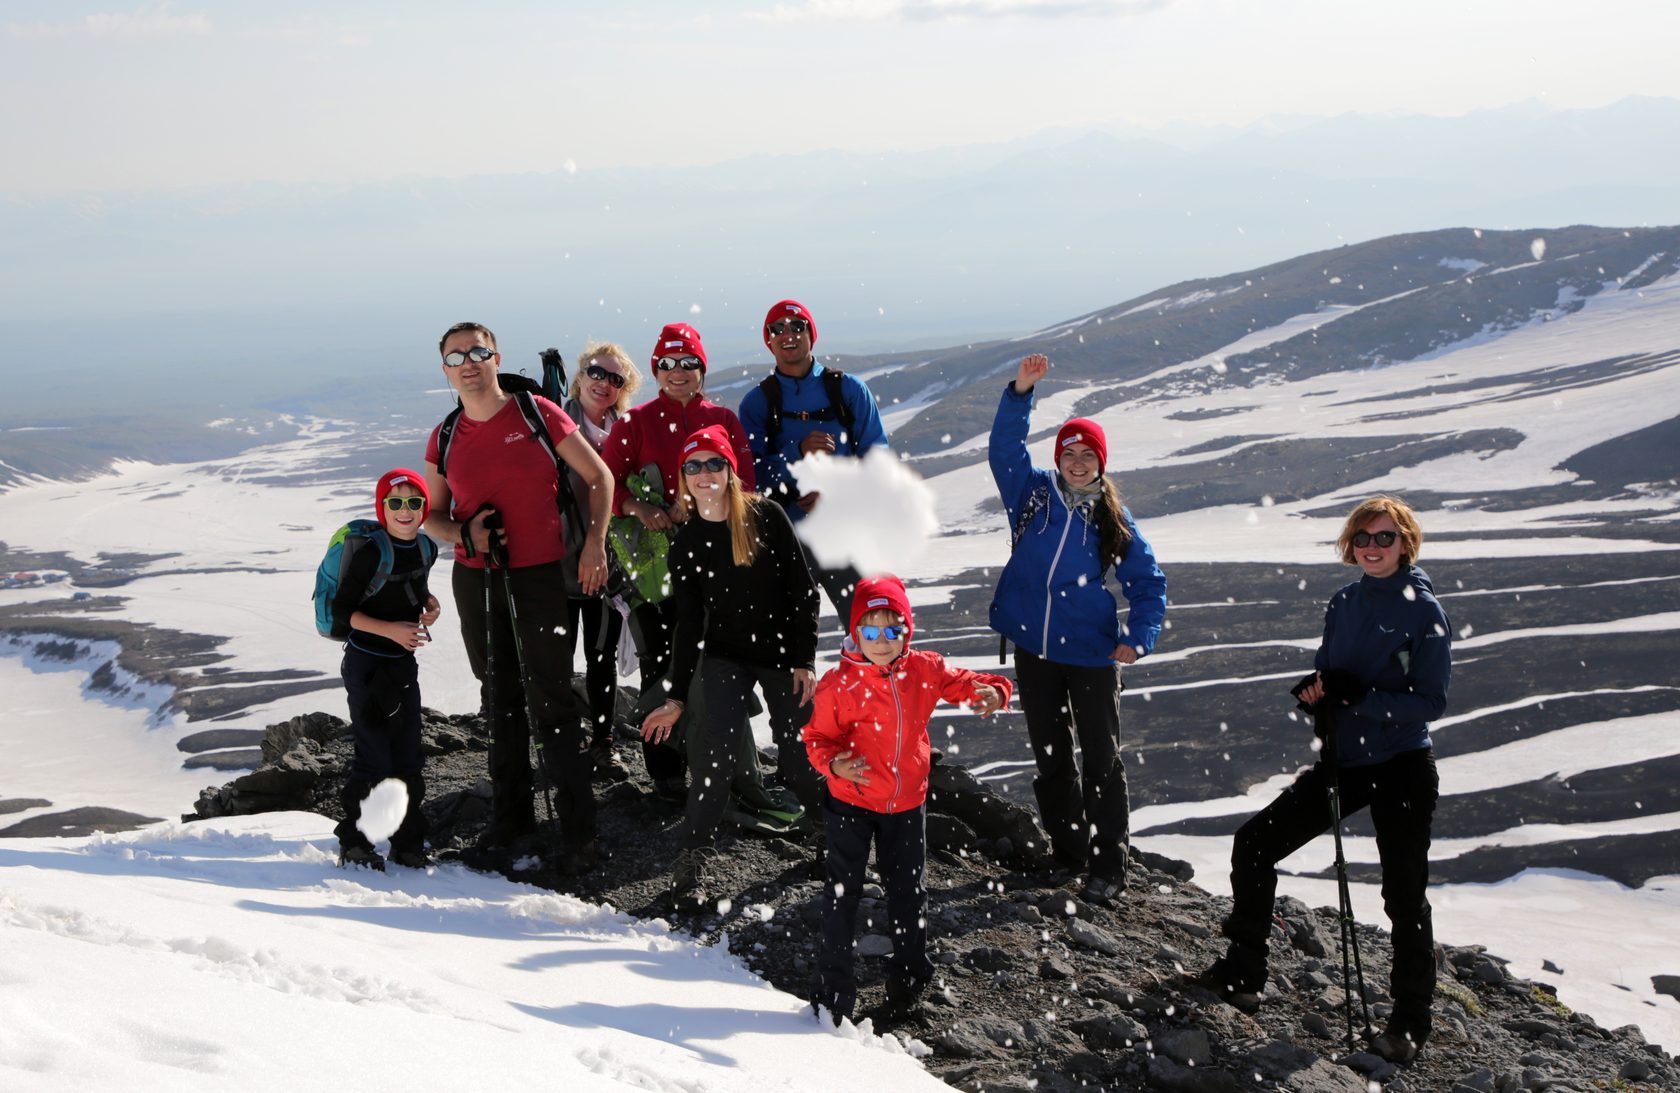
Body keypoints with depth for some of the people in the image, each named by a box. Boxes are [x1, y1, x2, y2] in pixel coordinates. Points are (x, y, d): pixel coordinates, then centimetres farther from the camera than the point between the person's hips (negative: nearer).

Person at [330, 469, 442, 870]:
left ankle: (408, 843, 19)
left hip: (404, 664, 7)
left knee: (408, 757, 9)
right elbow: (341, 609, -16)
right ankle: (354, 844, 9)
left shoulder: (425, 550, 2)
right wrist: (389, 629, -24)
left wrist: (430, 604, 1)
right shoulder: (371, 553, -18)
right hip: (366, 664, -7)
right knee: (375, 757, -5)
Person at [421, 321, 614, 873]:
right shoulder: (445, 439, 6)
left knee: (552, 701, -6)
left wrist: (595, 543, -9)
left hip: (540, 575, -4)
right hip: (475, 582, 4)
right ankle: (510, 813, 26)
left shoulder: (537, 413, -5)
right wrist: (463, 535, -6)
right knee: (500, 699, 14)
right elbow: (430, 513, 15)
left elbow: (598, 477, 1)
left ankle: (578, 830, 0)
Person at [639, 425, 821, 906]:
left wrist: (805, 660, -9)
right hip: (724, 659, 1)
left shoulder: (766, 517, -8)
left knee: (800, 761, 6)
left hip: (783, 655, -1)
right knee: (716, 758, -15)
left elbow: (803, 590, -5)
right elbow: (688, 623, 2)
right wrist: (677, 698, 0)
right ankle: (694, 860, -6)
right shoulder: (686, 544, -2)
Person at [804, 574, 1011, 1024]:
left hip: (906, 804, 3)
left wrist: (990, 691, -16)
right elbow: (818, 738, -10)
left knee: (908, 892, 16)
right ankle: (835, 991, 16)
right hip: (851, 803, -3)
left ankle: (909, 977, 36)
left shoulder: (923, 670, -6)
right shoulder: (840, 683, -15)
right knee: (843, 894, 4)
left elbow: (960, 682, 7)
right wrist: (834, 764, -30)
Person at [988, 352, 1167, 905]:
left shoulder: (1113, 521, 1)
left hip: (1091, 652, -2)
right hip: (1033, 647, 2)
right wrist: (1020, 392, -22)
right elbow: (1005, 449, -10)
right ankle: (1068, 849, 27)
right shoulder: (1033, 492, 3)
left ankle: (1108, 865, 5)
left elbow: (1148, 583, 5)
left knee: (1100, 756, -1)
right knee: (1049, 752, 12)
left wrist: (1138, 637, -10)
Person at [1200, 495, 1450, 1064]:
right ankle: (1242, 973, 17)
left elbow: (1431, 701, -15)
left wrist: (1360, 698, -26)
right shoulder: (1343, 604, 8)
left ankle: (1409, 1023, 15)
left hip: (1401, 769, -6)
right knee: (1254, 843, 4)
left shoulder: (1424, 611, -10)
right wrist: (1314, 691, -8)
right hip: (1342, 761, 7)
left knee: (1404, 897, 0)